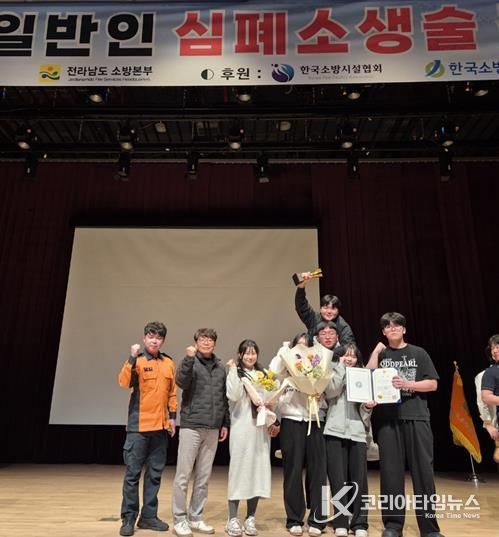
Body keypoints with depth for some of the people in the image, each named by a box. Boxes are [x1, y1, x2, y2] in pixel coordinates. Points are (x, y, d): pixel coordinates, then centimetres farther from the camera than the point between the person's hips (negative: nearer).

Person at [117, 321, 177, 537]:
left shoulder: (168, 363, 7)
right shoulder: (137, 361, -5)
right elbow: (124, 382, -22)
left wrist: (172, 416, 10)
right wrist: (132, 358, -30)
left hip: (160, 426, 4)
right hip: (139, 425, -4)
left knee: (155, 474, 12)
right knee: (132, 473, 3)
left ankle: (149, 516, 24)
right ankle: (128, 518, 16)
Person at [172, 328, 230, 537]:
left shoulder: (221, 368, 10)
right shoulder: (190, 362, -3)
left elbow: (224, 398, 15)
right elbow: (181, 382, -23)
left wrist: (225, 423, 12)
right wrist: (189, 358, -31)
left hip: (213, 429, 4)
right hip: (191, 426, -4)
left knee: (203, 477, 12)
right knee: (183, 476, 2)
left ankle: (195, 518, 24)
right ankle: (179, 520, 15)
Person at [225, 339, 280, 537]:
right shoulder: (235, 374, 0)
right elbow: (234, 396, -16)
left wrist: (273, 421, 9)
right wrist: (233, 371, -18)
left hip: (261, 428, 4)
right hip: (242, 428, -4)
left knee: (259, 470, 6)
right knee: (239, 469, -1)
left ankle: (250, 518, 17)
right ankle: (233, 519, 8)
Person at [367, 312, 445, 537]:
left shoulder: (418, 353, 8)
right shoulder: (381, 354, 13)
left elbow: (432, 384, 2)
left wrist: (407, 384, -13)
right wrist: (376, 351, -2)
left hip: (416, 417, -1)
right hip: (388, 418, 1)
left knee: (423, 470, -1)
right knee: (391, 471, 2)